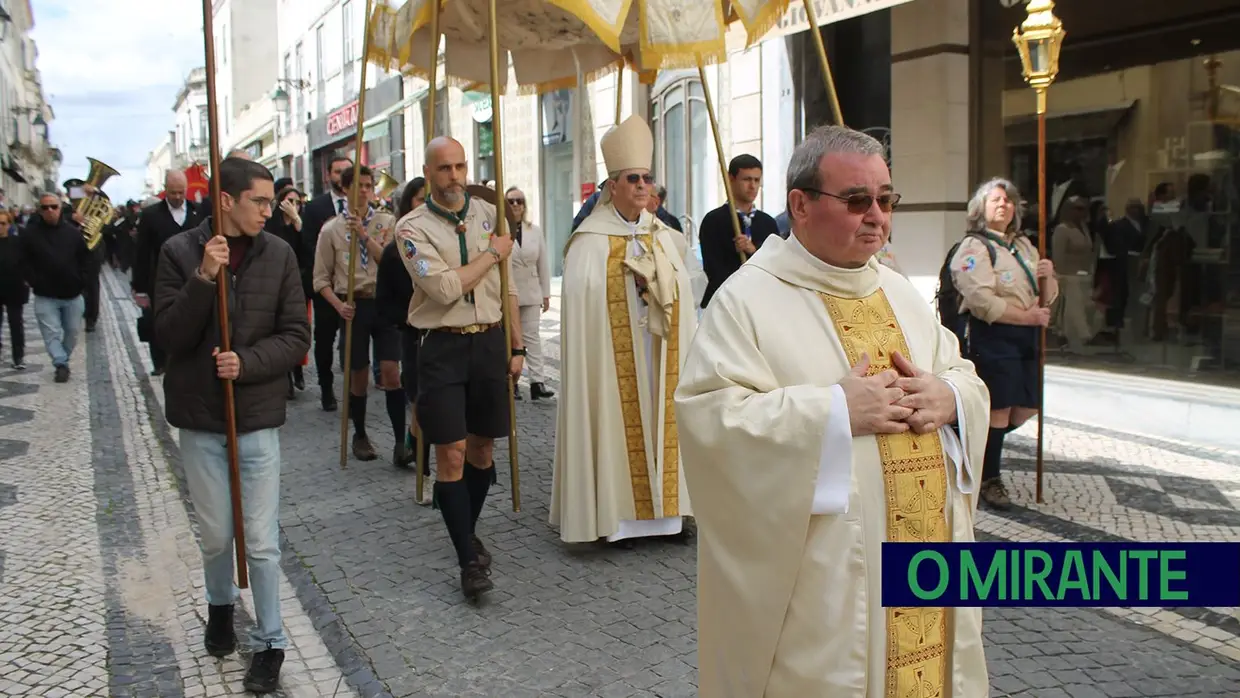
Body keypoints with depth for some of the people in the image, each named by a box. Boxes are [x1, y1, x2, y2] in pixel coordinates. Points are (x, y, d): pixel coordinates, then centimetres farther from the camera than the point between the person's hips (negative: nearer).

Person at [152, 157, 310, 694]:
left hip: (258, 416, 0)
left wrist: (246, 362, -18)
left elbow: (296, 336, -3)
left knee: (261, 542, 3)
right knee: (216, 536, 14)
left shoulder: (278, 254, -3)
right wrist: (204, 279, -22)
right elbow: (168, 336, -11)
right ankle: (220, 605, 44)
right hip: (199, 417, 1)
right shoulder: (179, 252, -5)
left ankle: (270, 641, 22)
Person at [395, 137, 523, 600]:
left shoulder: (488, 215, 8)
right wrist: (492, 254, -7)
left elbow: (507, 287, 11)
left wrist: (517, 347, 8)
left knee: (482, 447, 13)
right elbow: (446, 288, -17)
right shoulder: (414, 228, -5)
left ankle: (468, 532, 33)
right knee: (451, 453, -5)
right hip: (444, 347, -4)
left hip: (490, 342, 4)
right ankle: (469, 560, 2)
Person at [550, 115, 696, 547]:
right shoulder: (591, 241, -5)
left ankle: (664, 506, 18)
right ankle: (616, 514, 8)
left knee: (661, 420, 7)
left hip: (660, 351, 5)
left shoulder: (662, 235, 12)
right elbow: (580, 300, -11)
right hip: (614, 353, -5)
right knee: (618, 423, -2)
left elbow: (682, 293, 11)